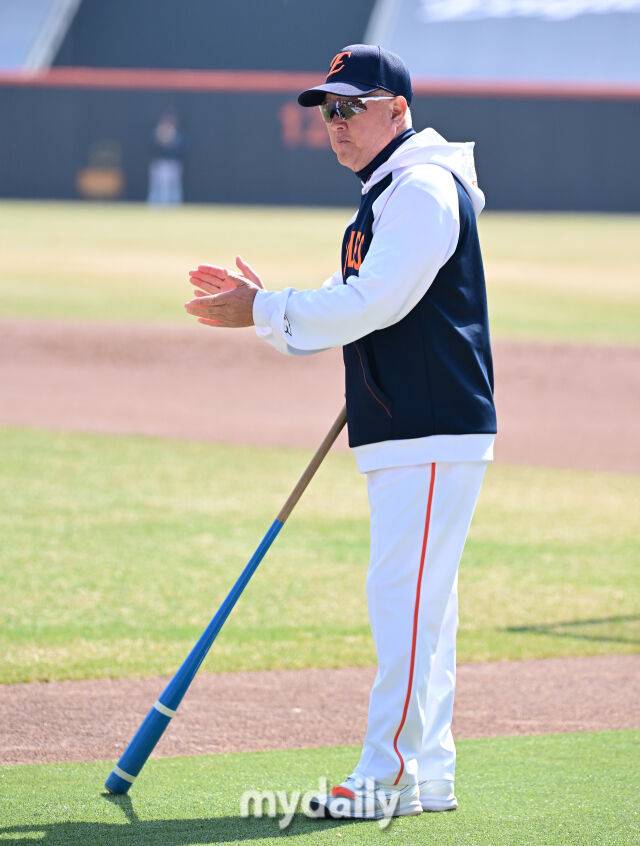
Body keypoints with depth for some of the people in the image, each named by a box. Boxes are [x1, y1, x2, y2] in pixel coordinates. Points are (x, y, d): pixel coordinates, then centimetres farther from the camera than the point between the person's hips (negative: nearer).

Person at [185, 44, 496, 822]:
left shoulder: (425, 189, -13)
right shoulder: (384, 195, 20)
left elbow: (372, 302, -22)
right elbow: (346, 307, 20)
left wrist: (262, 312, -17)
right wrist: (262, 305, 5)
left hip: (434, 436, -11)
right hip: (400, 436, 11)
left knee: (404, 593, -12)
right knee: (419, 601, 12)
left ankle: (388, 773, -11)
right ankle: (429, 775, 16)